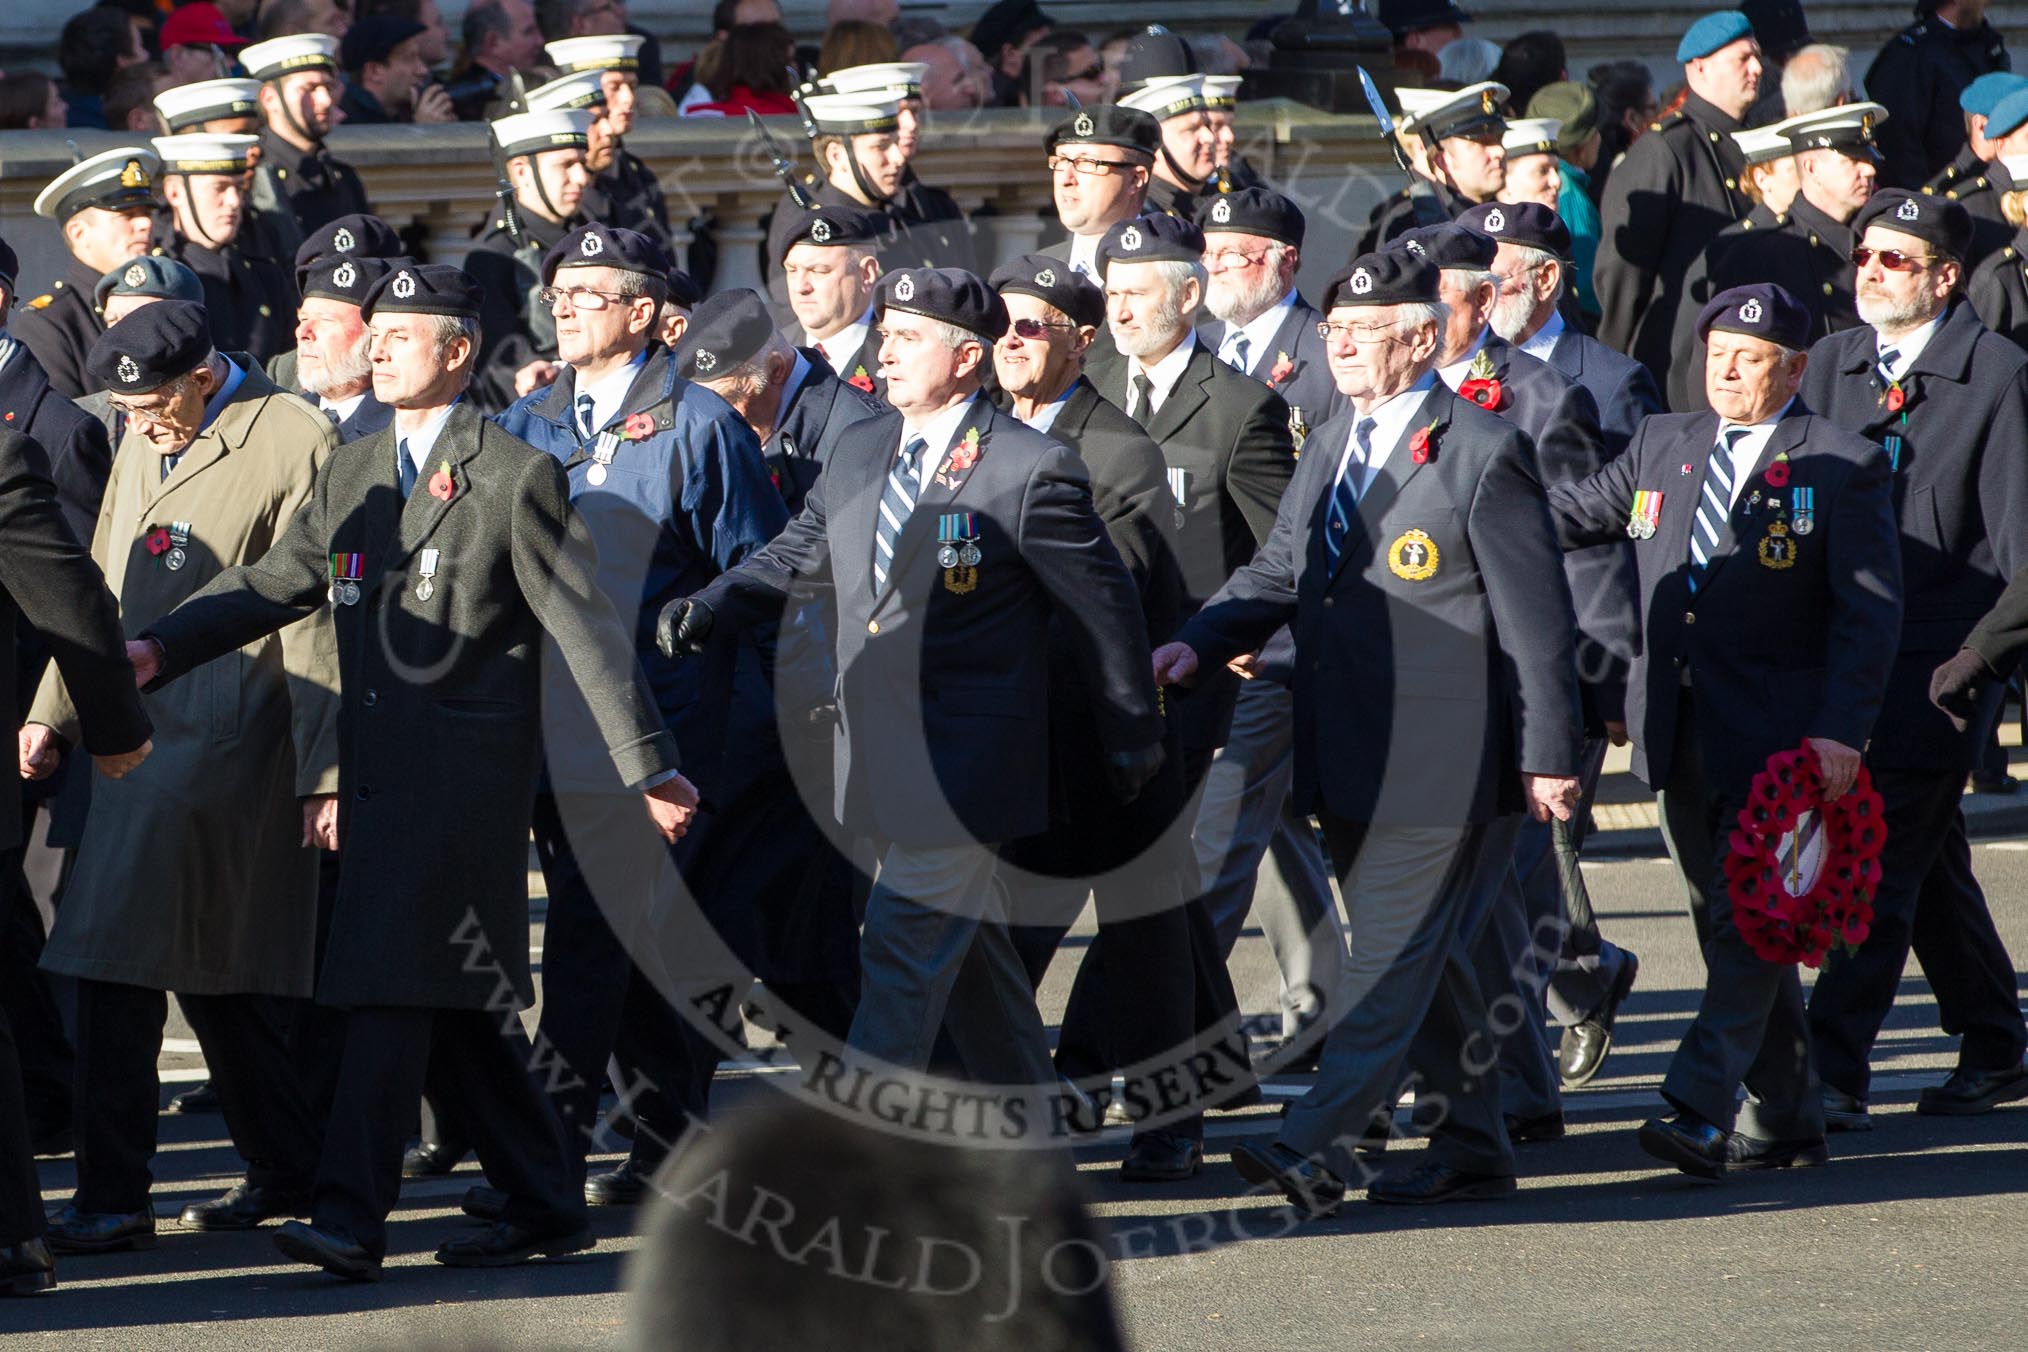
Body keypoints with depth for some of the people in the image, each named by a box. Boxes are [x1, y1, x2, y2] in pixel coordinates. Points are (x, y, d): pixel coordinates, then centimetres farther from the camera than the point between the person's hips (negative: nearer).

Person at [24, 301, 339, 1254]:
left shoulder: (292, 443, -10)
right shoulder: (143, 444, 16)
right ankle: (289, 1170, 23)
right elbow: (103, 587, 24)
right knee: (210, 973, 12)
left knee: (115, 969, -11)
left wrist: (322, 774, -13)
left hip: (221, 740, -8)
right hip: (138, 734, 8)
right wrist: (54, 711, 16)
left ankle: (112, 1200, -7)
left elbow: (316, 621, -11)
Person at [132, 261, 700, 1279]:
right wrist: (160, 649, -3)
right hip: (380, 771, 7)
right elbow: (271, 585, 13)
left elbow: (585, 626, -8)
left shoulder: (517, 477, -6)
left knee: (394, 986, -13)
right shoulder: (352, 476, 15)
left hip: (467, 769, -7)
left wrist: (647, 766, -12)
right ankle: (545, 1206, 19)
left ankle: (352, 1216, -15)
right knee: (459, 1002, 11)